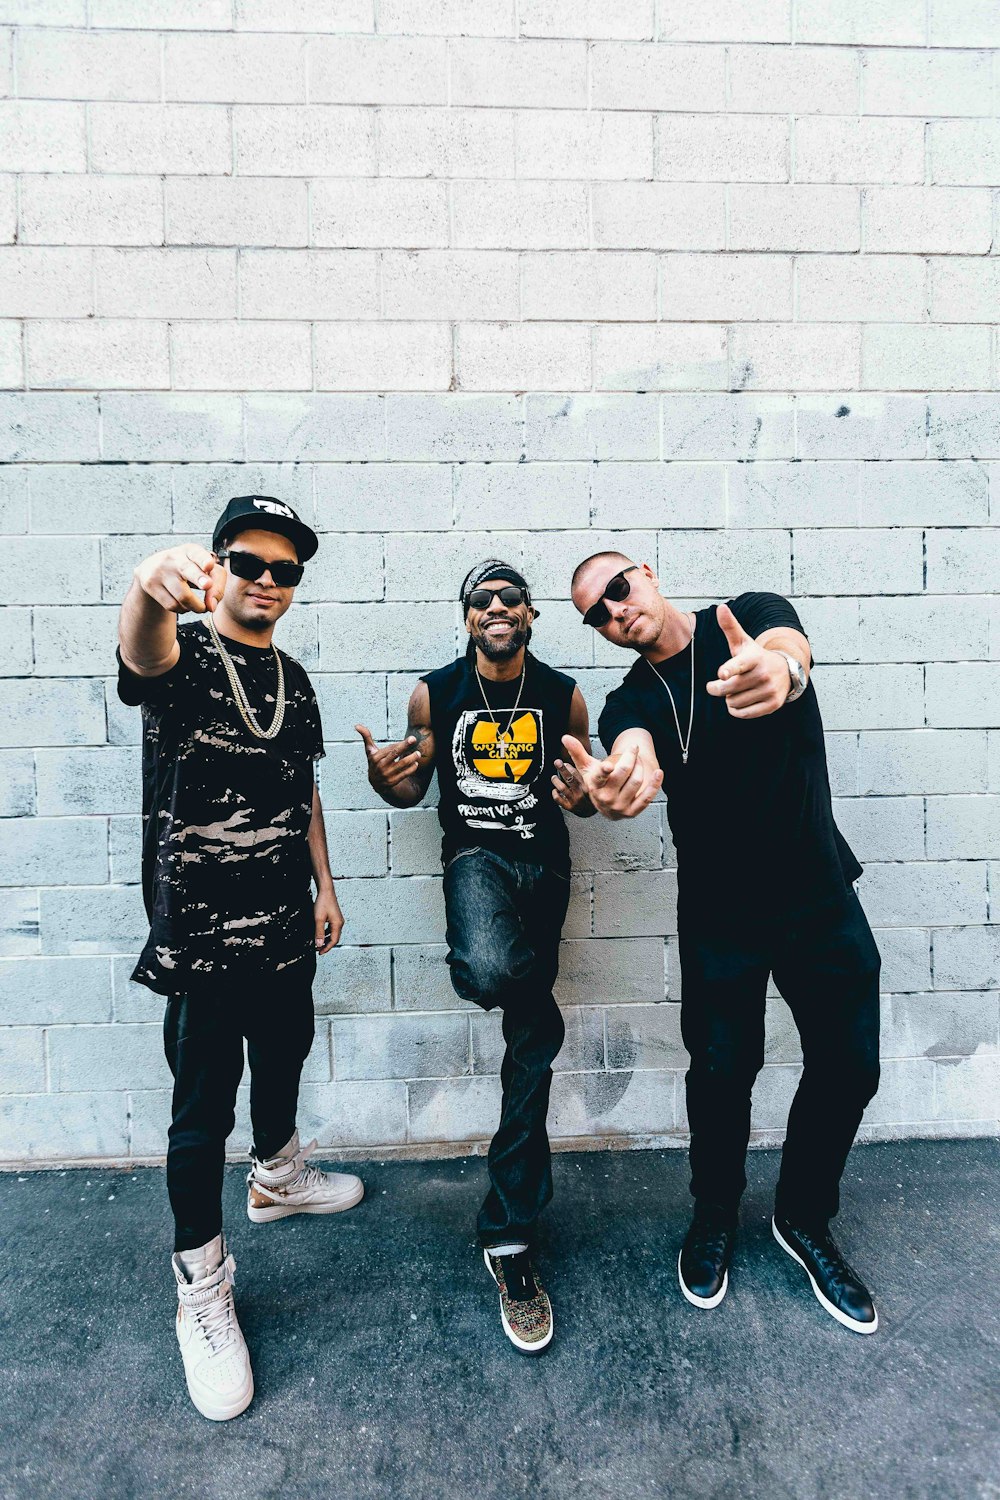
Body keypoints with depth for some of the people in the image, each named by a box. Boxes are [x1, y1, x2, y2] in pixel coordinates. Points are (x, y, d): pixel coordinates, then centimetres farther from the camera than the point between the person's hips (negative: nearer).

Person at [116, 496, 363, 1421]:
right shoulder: (181, 657, -11)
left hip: (287, 926, 7)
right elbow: (141, 650, -37)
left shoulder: (292, 679, 9)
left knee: (284, 1057, 24)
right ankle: (202, 1292, 28)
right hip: (201, 931, -6)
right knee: (203, 1108, 6)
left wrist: (323, 887, 11)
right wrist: (151, 584, -60)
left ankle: (278, 1178, 51)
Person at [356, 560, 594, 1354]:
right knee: (489, 970, -37)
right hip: (474, 853, -1)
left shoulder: (564, 695, 2)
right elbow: (412, 790, 8)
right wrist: (385, 779, -16)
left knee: (530, 1044, 4)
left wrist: (582, 796, -15)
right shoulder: (435, 693, 0)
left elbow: (582, 788, 10)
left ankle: (509, 1234, 22)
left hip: (543, 862, 2)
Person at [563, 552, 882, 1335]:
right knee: (724, 1069, 2)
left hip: (820, 891, 1)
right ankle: (715, 1216, 32)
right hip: (721, 911, 0)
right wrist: (625, 779, -54)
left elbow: (790, 645, -30)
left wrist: (780, 670, -56)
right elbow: (634, 757, -28)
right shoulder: (632, 702, -5)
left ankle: (806, 1220, 33)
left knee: (849, 1064, 6)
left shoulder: (751, 616, -5)